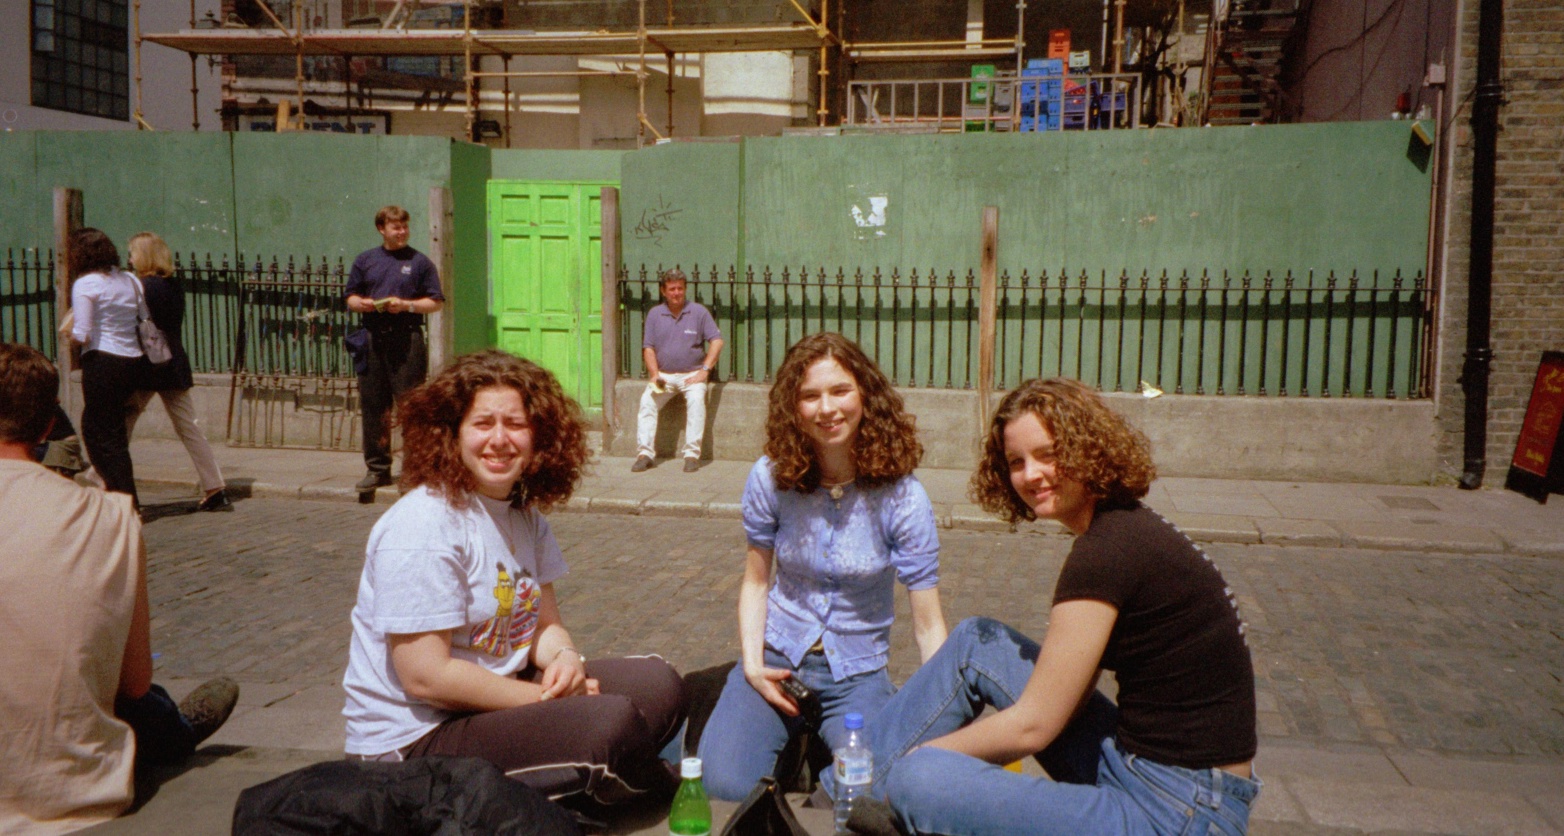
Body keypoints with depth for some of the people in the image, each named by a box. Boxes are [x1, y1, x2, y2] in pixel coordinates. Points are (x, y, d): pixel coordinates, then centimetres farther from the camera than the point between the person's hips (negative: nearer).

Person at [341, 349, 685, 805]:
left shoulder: (526, 515, 6)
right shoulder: (422, 528, -21)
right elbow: (426, 677, -23)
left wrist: (565, 658, -13)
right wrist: (544, 698, -16)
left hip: (501, 692, 9)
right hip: (416, 738, -8)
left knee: (658, 683, -1)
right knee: (611, 722, -25)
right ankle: (665, 793, 6)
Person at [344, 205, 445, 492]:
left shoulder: (419, 262, 5)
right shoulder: (365, 260, 14)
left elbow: (436, 302, 2)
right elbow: (351, 298, 17)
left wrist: (406, 305, -11)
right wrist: (362, 303, -5)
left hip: (407, 340, -3)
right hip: (374, 338, 3)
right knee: (372, 406, 6)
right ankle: (377, 468, 15)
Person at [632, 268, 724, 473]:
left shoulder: (698, 312, 1)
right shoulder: (655, 314, 7)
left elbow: (717, 341, -3)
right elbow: (648, 348, 6)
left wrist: (705, 370, -12)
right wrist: (655, 375, -9)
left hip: (692, 374, -2)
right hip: (663, 374, 2)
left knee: (696, 399, -31)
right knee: (647, 401, -23)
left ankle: (692, 454, -29)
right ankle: (644, 452, -22)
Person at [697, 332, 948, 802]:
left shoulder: (902, 497, -15)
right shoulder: (771, 477, -8)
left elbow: (928, 624, -12)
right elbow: (756, 581, 5)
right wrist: (752, 665, -8)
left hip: (857, 673, -1)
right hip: (778, 656, 2)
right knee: (723, 788, -21)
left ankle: (822, 759, 9)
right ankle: (791, 739, 12)